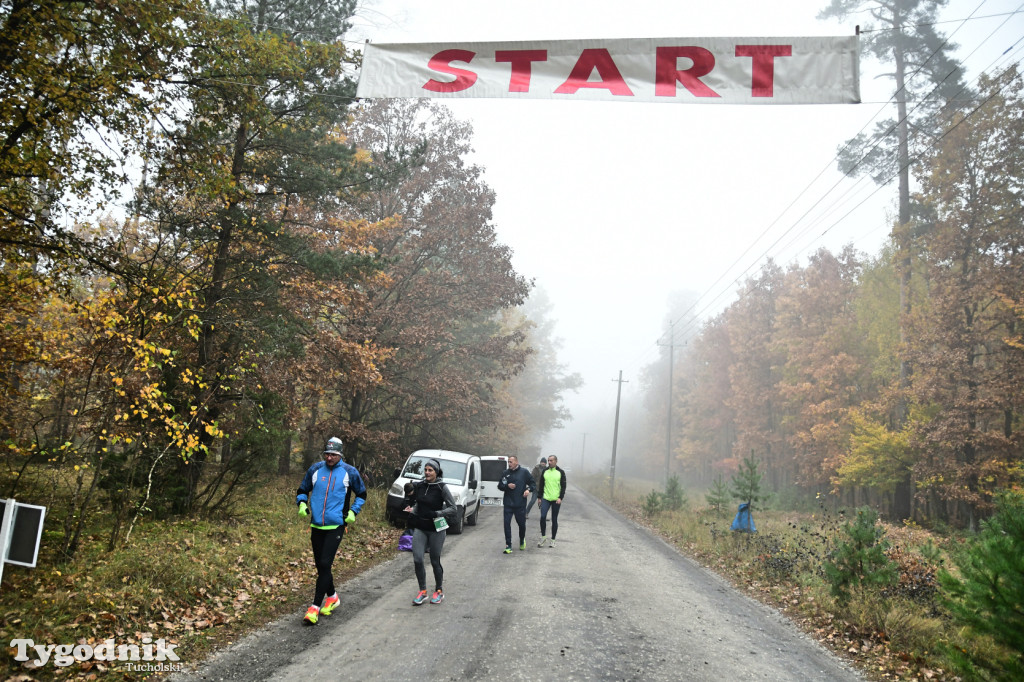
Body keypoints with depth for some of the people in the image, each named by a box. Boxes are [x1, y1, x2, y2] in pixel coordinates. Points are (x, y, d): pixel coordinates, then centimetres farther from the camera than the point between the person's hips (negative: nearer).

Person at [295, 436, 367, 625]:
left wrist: (353, 512, -1)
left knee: (325, 564, -12)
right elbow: (303, 490, 16)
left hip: (336, 526, -4)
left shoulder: (349, 472, -2)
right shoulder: (315, 469, 3)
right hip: (316, 525, 4)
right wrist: (302, 504, -4)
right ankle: (332, 597, 32)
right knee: (320, 565, 11)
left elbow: (361, 494, 12)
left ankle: (315, 607, -8)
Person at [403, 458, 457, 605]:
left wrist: (438, 513, -18)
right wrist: (412, 510, 1)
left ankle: (439, 591, 24)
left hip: (436, 529, -3)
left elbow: (452, 506, -7)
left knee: (435, 561, 4)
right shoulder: (418, 486, 2)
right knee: (417, 559, -7)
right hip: (420, 528, 3)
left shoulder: (442, 487, -10)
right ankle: (422, 591, 10)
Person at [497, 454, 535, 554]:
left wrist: (528, 489, -15)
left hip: (520, 504, -1)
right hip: (508, 504, 1)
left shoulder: (524, 472, -1)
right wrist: (507, 486, -8)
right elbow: (500, 486, 12)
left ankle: (522, 540, 37)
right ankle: (508, 546, 1)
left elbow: (533, 484, 5)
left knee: (521, 523, 9)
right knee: (507, 524, -6)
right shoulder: (505, 473, 5)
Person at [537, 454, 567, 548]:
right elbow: (541, 485, 13)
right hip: (545, 498, 1)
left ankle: (553, 540, 15)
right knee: (543, 517, -15)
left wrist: (560, 498, -12)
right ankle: (543, 536, 3)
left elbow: (563, 486, 0)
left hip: (556, 500, -1)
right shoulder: (545, 471, 7)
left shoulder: (560, 472, 1)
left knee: (554, 520, 5)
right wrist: (540, 497, 9)